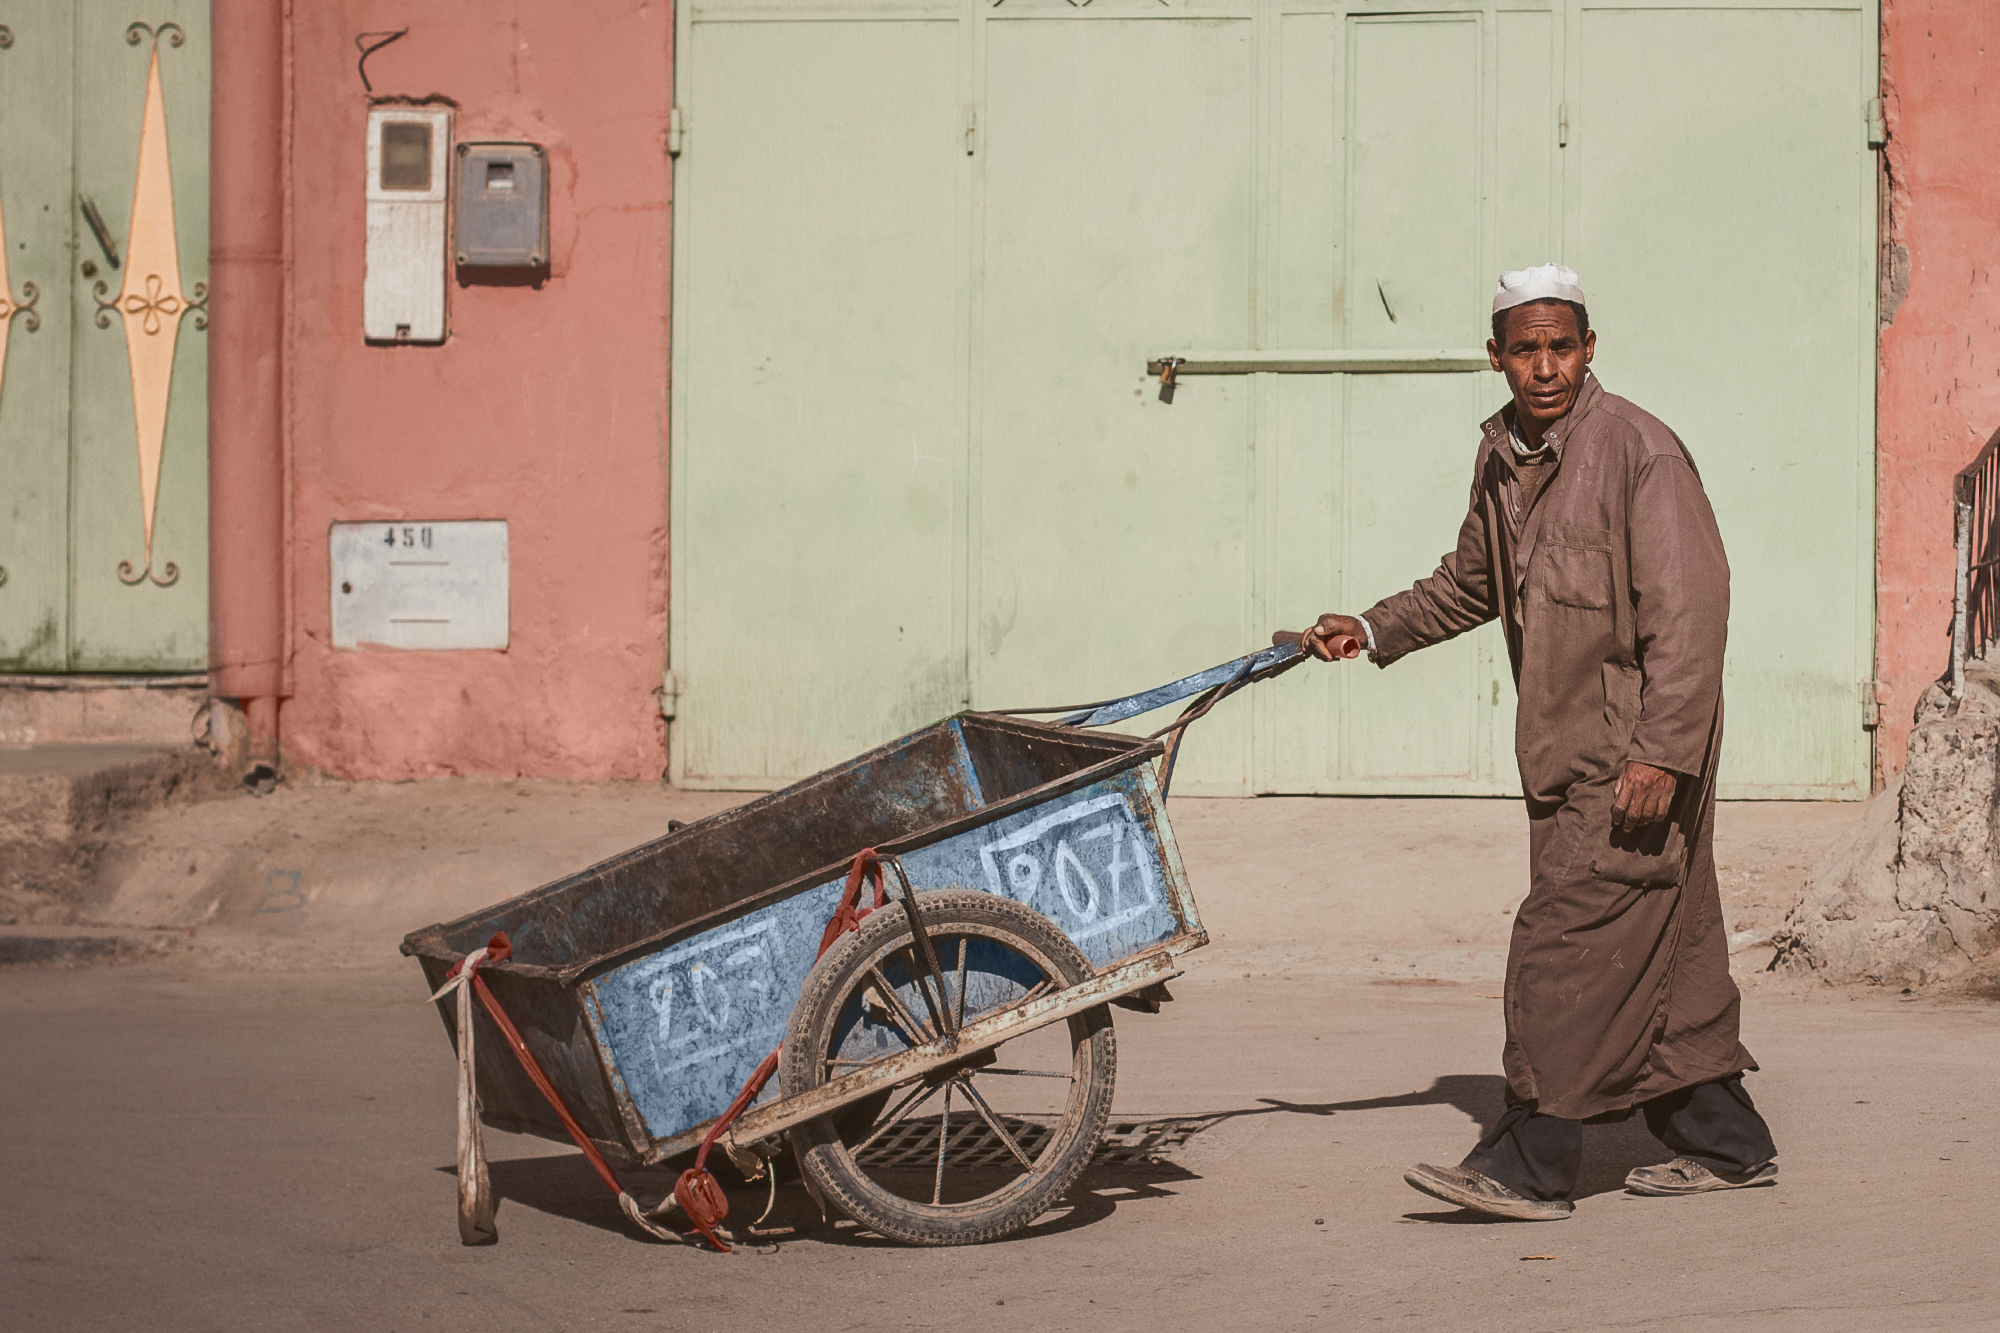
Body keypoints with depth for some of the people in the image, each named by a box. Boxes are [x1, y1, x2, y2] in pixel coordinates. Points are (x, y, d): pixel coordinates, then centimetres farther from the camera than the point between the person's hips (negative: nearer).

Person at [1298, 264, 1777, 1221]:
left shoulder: (1639, 451, -15)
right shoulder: (1504, 456, 11)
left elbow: (1689, 612, -19)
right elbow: (1470, 584, 28)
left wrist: (1662, 752, -24)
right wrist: (1373, 630, 17)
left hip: (1637, 752, -8)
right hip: (1568, 751, 8)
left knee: (1564, 944, -10)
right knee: (1659, 949, 13)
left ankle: (1530, 1167, -6)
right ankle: (1724, 1143, 22)